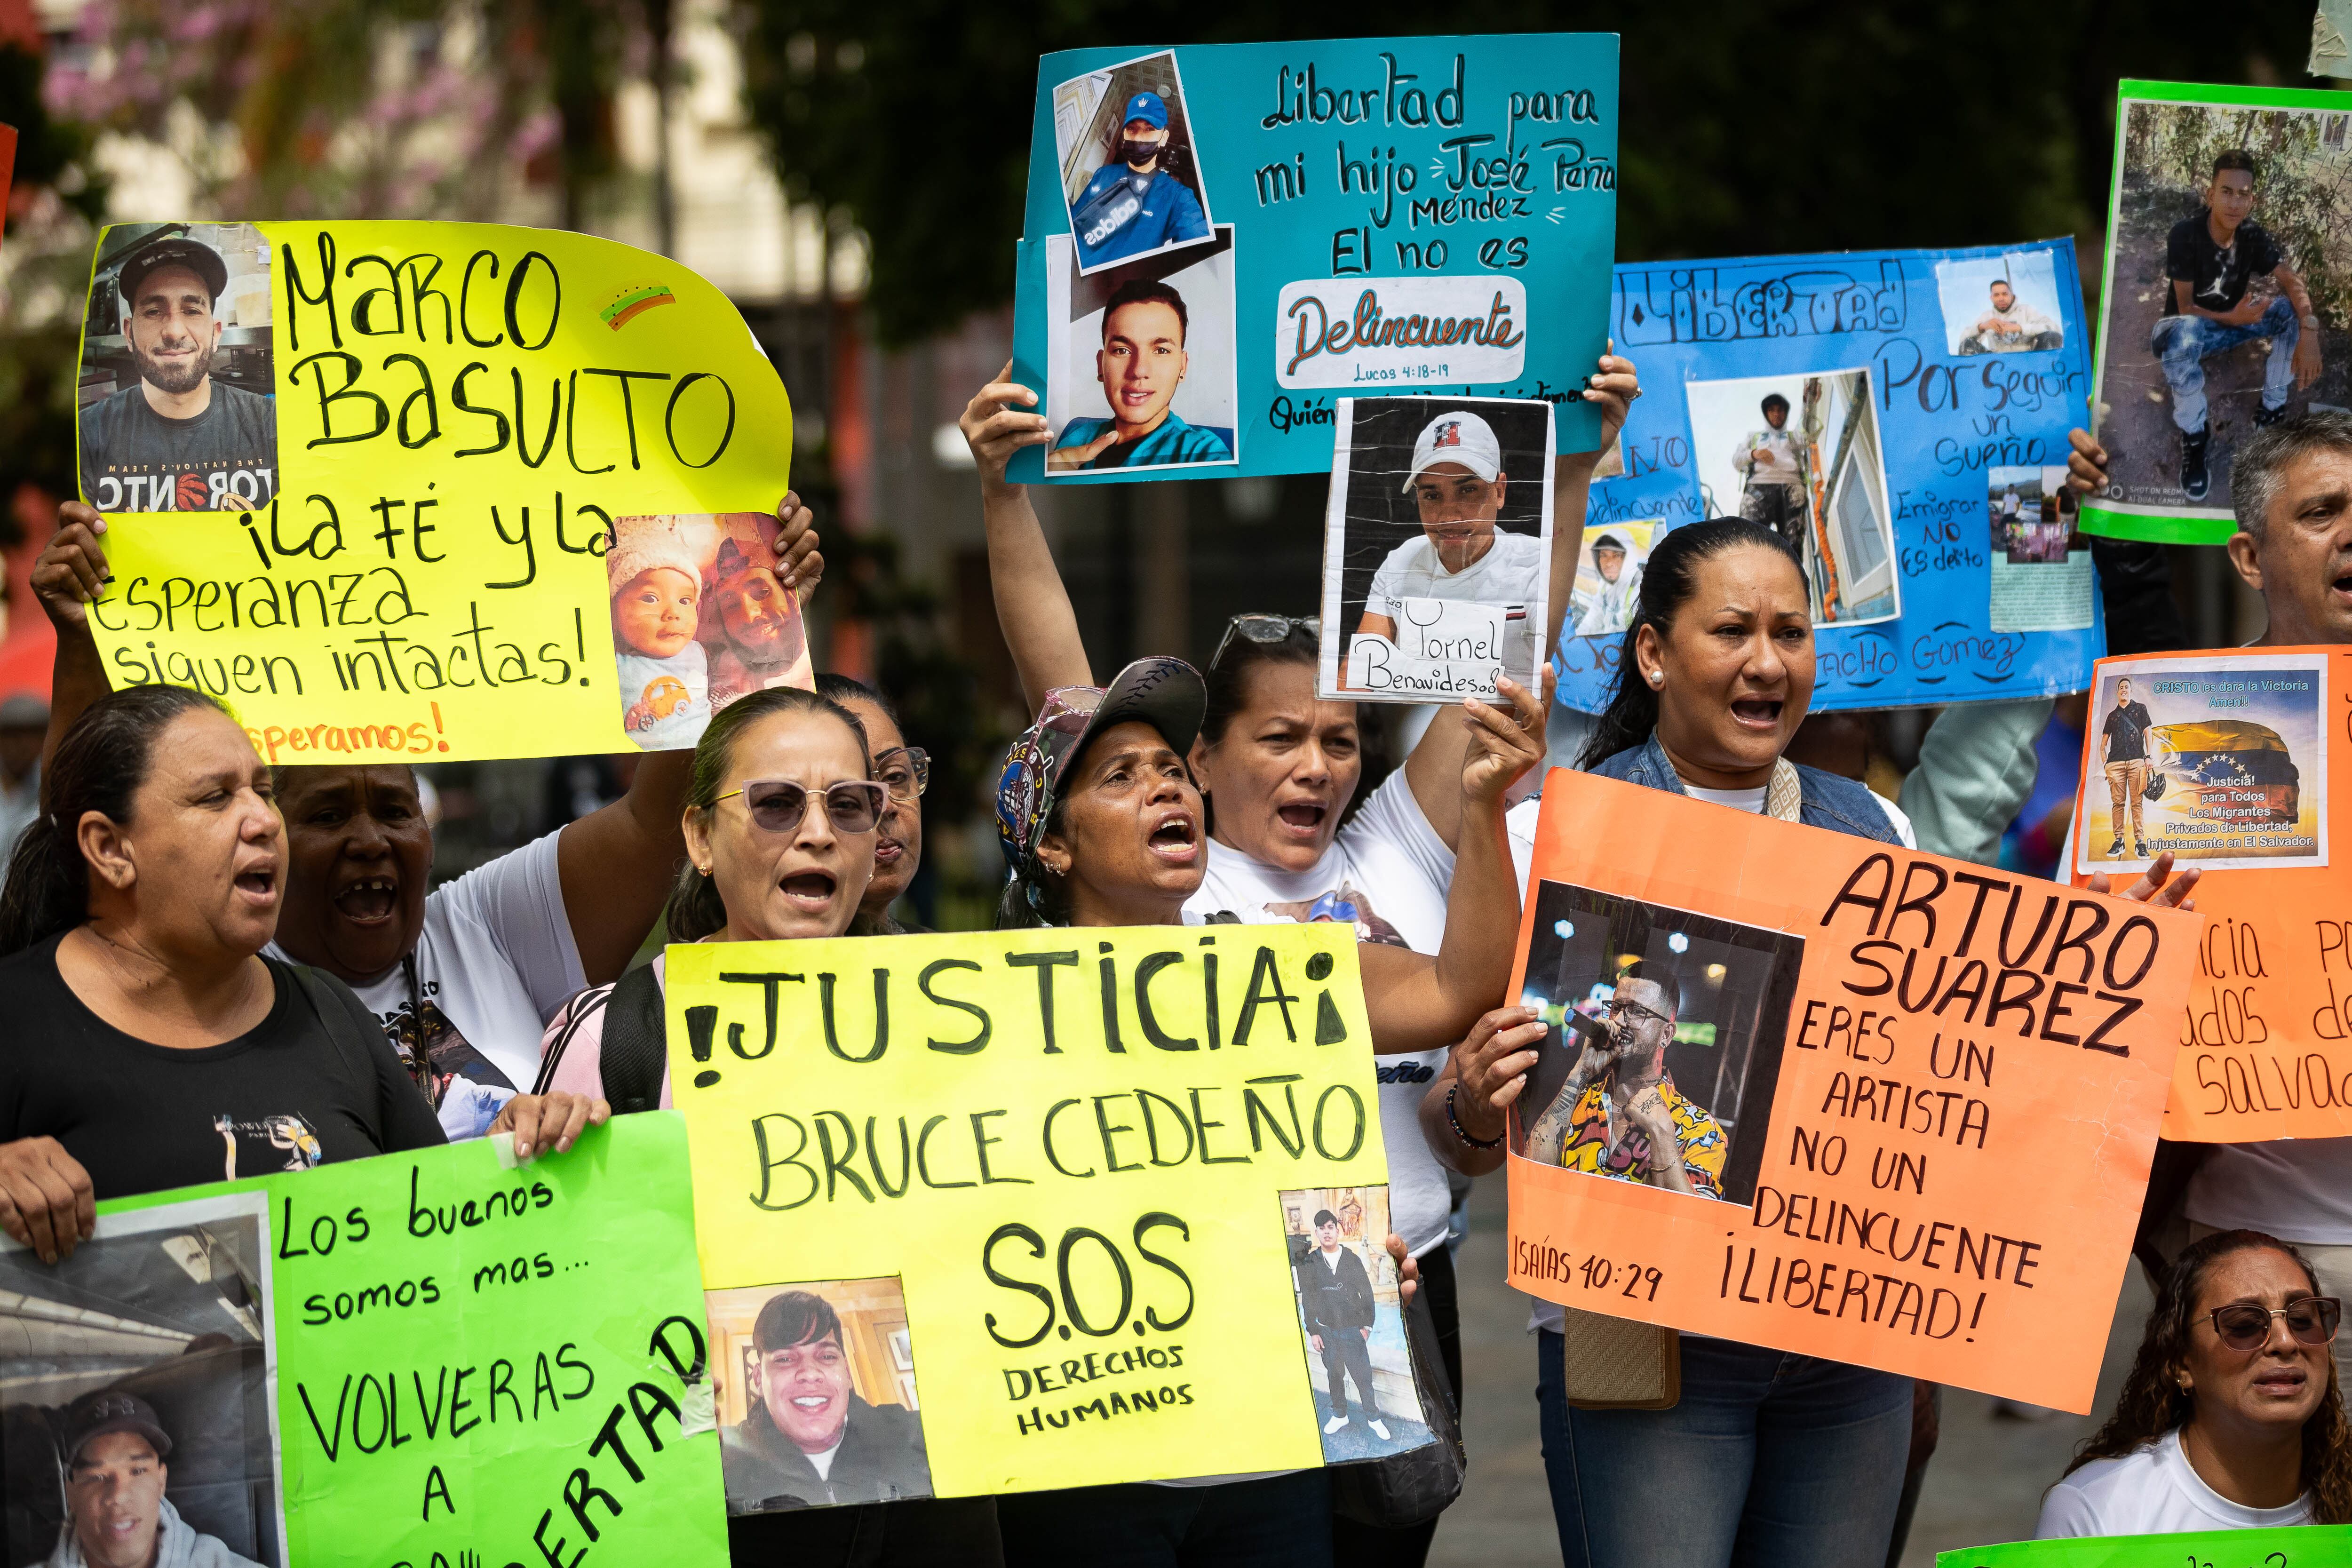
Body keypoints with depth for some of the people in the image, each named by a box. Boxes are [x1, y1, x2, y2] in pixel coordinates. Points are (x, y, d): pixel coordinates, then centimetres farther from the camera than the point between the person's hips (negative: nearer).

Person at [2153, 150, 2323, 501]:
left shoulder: (2253, 236, -9)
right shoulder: (2185, 235, -23)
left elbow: (2292, 281, -18)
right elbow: (2186, 308, -20)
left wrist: (2309, 331, -36)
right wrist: (2232, 319, -34)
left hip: (2233, 323, 5)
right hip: (2193, 326, -5)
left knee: (2294, 310, -17)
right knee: (2183, 333, -43)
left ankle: (2273, 410, -5)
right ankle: (2194, 436, -25)